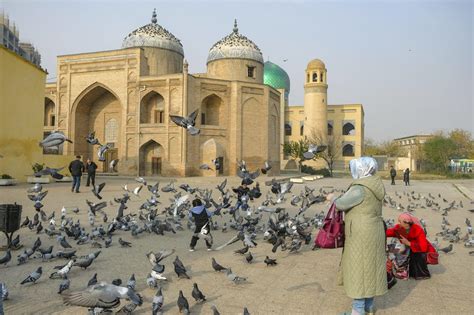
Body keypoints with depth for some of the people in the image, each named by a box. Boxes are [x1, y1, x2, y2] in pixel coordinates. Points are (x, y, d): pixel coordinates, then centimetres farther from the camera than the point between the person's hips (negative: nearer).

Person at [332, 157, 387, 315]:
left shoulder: (360, 188, -21)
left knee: (358, 271, -1)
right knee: (369, 268, 16)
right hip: (373, 233, 9)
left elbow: (340, 204, -19)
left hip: (362, 236, -9)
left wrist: (334, 198, 2)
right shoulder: (374, 186, 9)